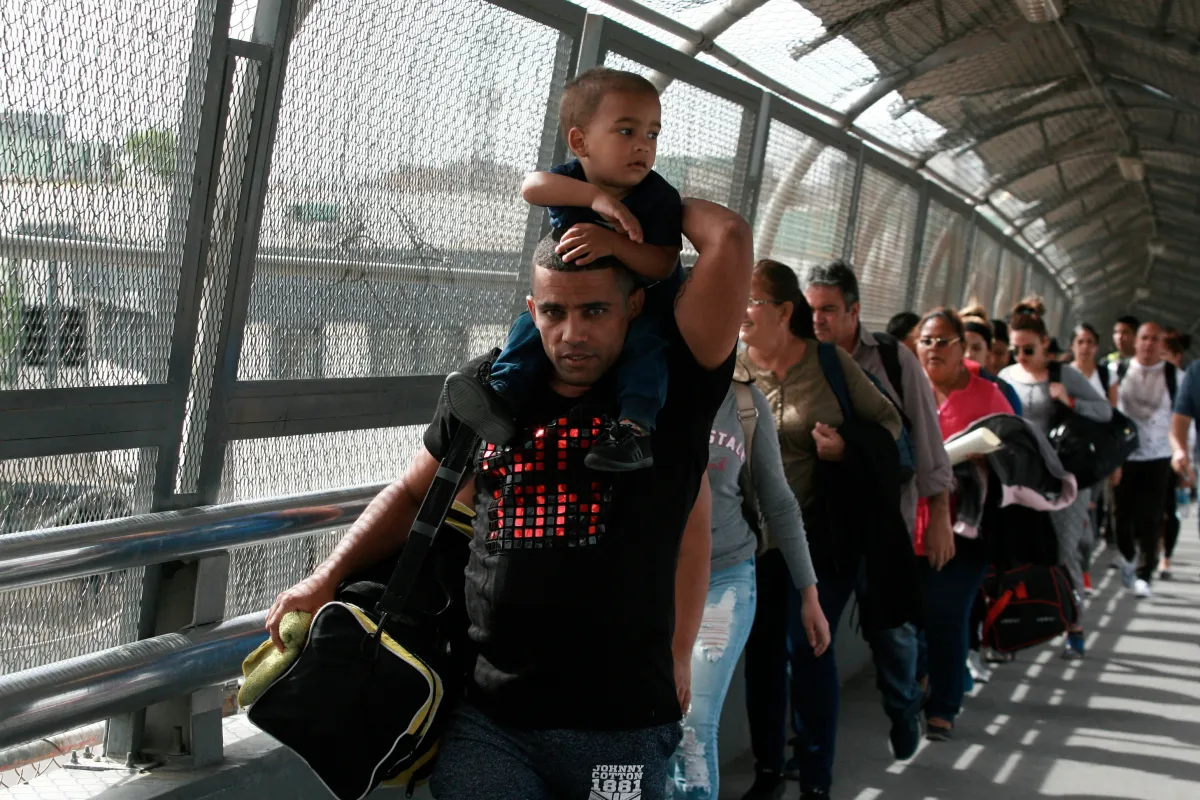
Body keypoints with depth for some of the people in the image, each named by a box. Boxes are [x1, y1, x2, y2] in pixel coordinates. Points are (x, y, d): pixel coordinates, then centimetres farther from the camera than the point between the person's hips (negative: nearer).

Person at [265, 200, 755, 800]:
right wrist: (326, 580, 13)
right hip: (485, 717, 3)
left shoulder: (669, 392, -4)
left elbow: (729, 238, -11)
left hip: (620, 724, -2)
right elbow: (413, 494, 20)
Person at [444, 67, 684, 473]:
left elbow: (663, 264, -28)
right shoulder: (570, 180, -10)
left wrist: (612, 242, -45)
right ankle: (501, 396, -26)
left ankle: (634, 427, -45)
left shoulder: (659, 196, -18)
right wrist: (595, 196, -48)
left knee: (644, 339, -33)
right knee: (532, 322, -15)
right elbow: (531, 186, -34)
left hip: (645, 305, -4)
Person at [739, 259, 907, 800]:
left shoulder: (830, 362, -6)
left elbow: (888, 421, 1)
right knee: (762, 644, 7)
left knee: (808, 644, -5)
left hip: (821, 528, -3)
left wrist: (849, 450, -16)